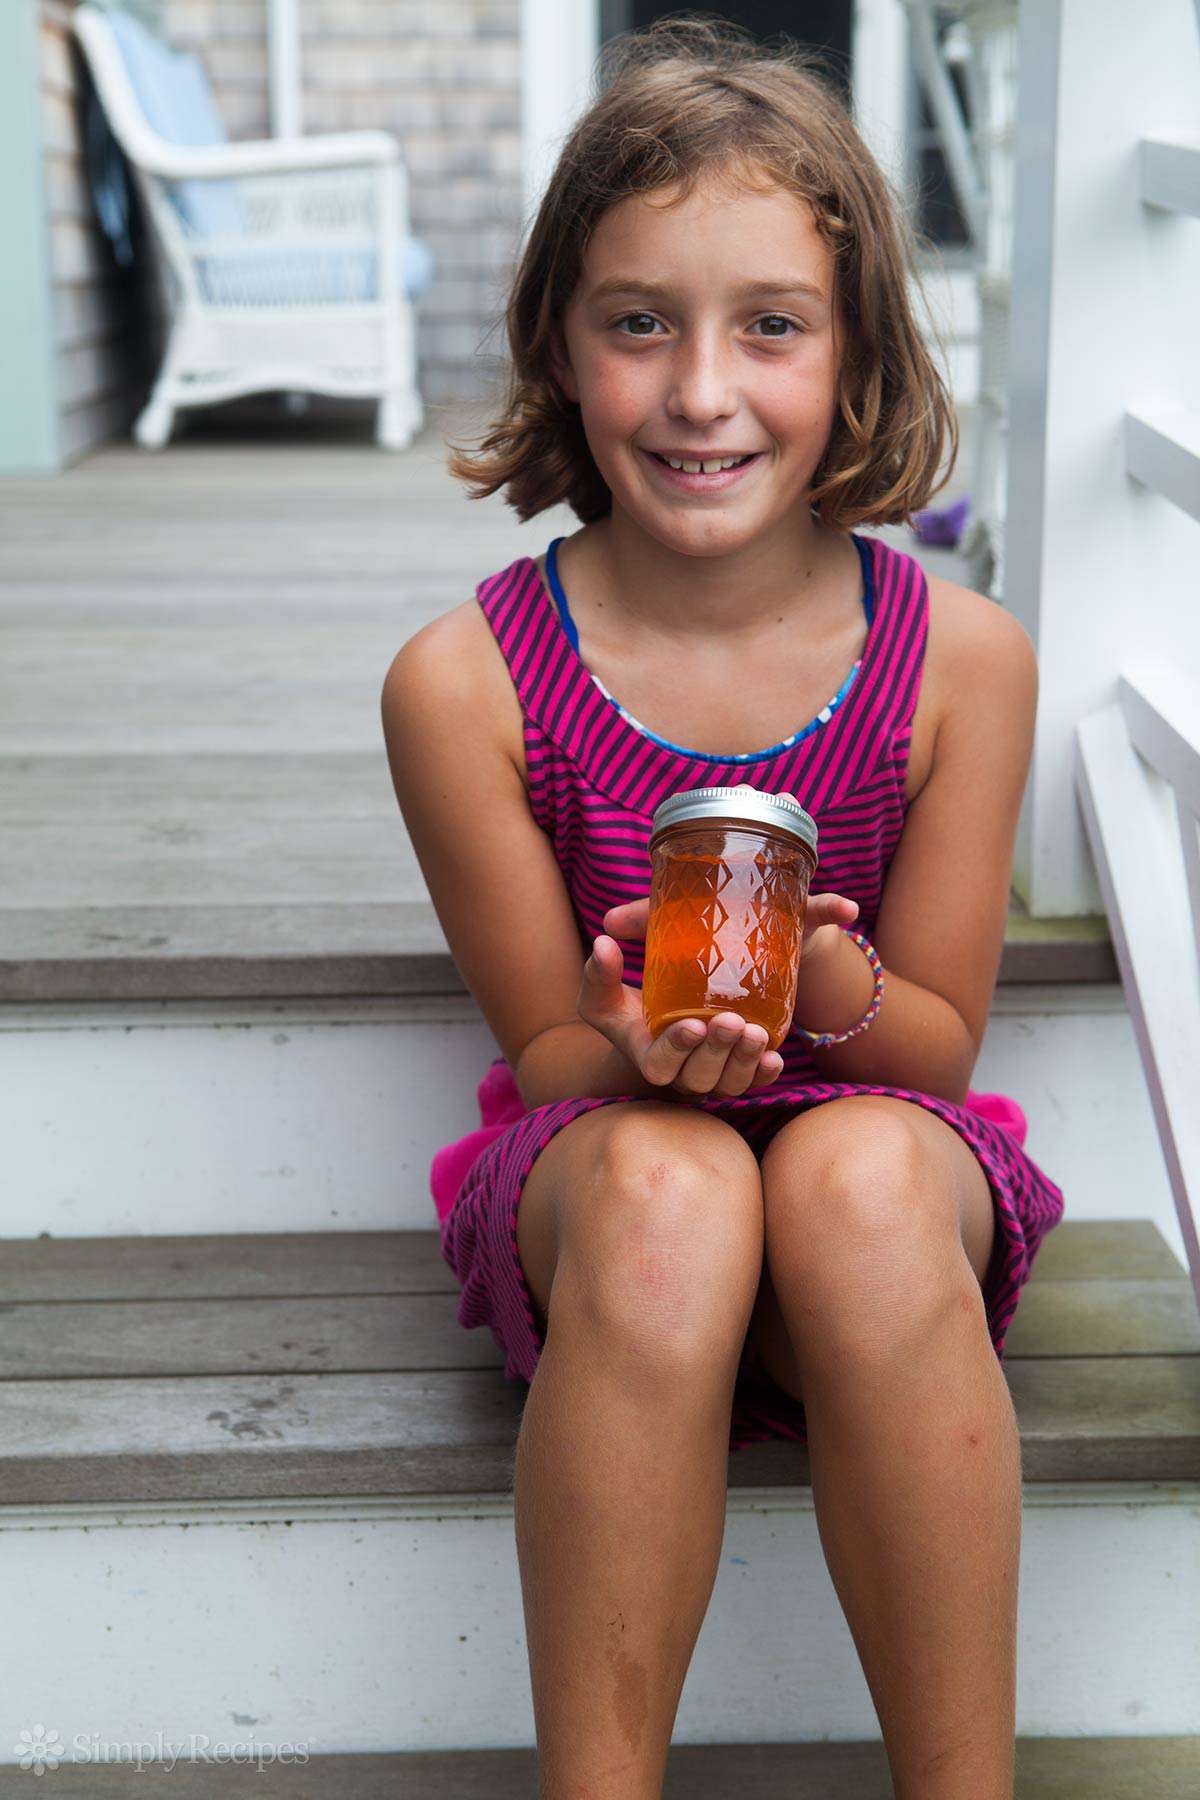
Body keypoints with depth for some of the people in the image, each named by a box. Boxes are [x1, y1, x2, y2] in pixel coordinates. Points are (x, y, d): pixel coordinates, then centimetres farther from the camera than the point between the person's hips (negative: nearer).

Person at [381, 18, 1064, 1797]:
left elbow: (940, 1047, -2)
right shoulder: (464, 681, -11)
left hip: (887, 1162, 1)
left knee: (859, 1168, -35)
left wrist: (826, 988, -25)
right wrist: (649, 1047, -27)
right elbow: (549, 1052, -3)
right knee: (666, 1183, -36)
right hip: (593, 1192, 0)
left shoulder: (962, 657, -8)